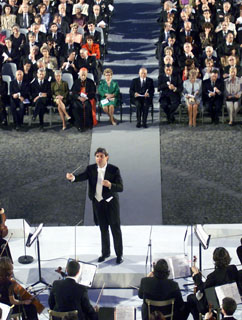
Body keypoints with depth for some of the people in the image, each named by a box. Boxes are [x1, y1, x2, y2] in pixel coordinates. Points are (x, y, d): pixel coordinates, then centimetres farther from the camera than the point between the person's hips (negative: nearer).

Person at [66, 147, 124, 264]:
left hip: (111, 202, -3)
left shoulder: (114, 170, -12)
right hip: (98, 203, 3)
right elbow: (82, 176, -21)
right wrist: (73, 178, -42)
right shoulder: (91, 169, -4)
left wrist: (110, 185, -34)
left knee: (115, 229, 4)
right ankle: (105, 252, 31)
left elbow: (120, 188, -15)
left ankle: (119, 254, 17)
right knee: (103, 229, 15)